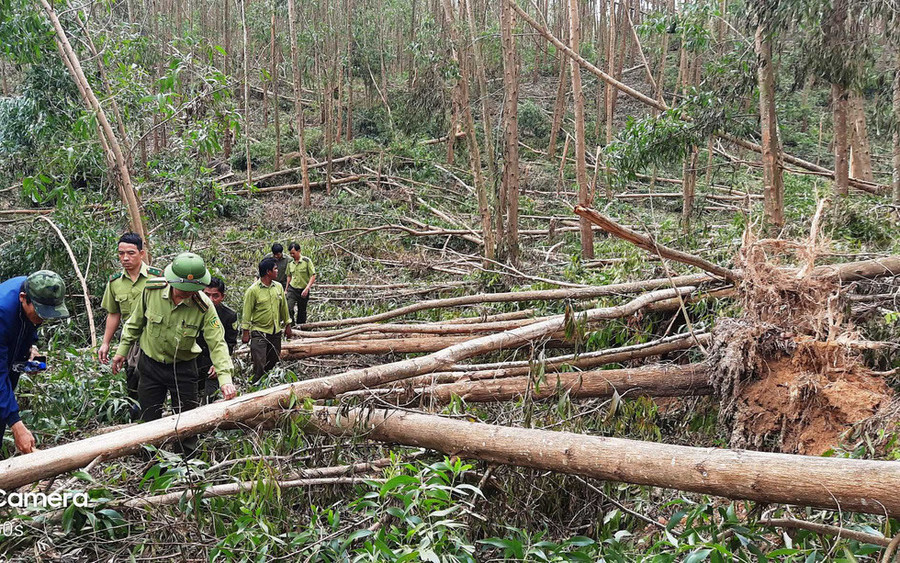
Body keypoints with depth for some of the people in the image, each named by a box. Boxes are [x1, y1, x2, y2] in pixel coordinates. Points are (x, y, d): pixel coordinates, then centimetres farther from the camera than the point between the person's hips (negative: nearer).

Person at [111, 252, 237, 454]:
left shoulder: (204, 307, -23)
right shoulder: (152, 290, -17)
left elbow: (217, 343, -23)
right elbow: (136, 322, 0)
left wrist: (225, 377, -35)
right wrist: (122, 350, 7)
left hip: (183, 368, -2)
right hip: (150, 364, 2)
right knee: (149, 419, 14)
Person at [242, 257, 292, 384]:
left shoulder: (278, 287, 4)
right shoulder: (253, 290, -12)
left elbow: (283, 307, 14)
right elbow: (247, 312, -9)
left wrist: (287, 325, 16)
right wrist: (246, 332, -9)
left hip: (276, 331, 6)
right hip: (259, 332, -6)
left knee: (273, 360, 13)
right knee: (259, 363, -6)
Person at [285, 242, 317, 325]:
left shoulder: (306, 261, -9)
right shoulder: (290, 262, 4)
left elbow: (313, 276, -10)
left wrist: (307, 288, -19)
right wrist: (286, 289, 16)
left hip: (303, 290, -2)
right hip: (292, 289, 2)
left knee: (302, 311, 8)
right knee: (289, 308, -17)